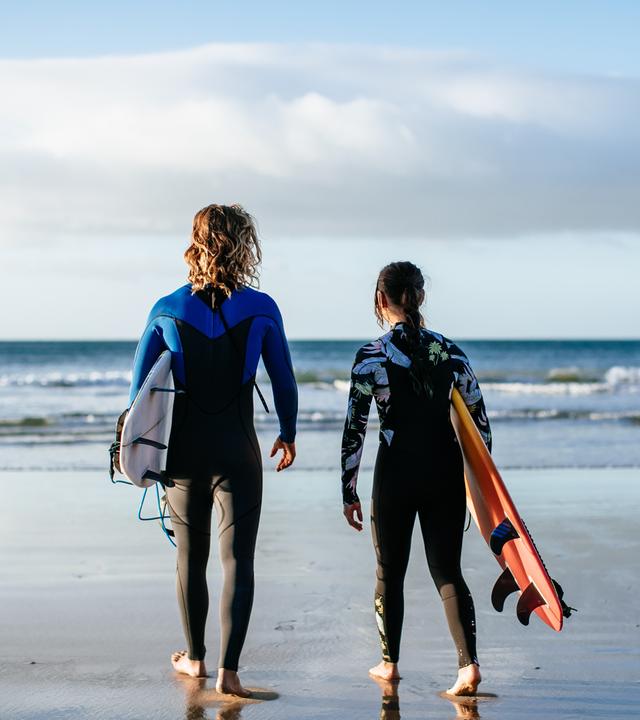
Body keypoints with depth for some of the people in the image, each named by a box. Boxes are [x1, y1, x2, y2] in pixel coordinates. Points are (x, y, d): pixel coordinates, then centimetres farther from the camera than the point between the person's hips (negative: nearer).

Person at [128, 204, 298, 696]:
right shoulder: (261, 310, -6)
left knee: (191, 559, 16)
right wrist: (288, 435, 18)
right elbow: (284, 382, 2)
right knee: (238, 560, 1)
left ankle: (195, 658, 30)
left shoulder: (167, 310, -3)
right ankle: (228, 669, -8)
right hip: (238, 452, -2)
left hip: (184, 452, 2)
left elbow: (140, 385, 1)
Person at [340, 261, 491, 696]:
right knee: (447, 570, 7)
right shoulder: (451, 352, 2)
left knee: (390, 571, 14)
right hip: (446, 474, 3)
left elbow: (354, 428, -7)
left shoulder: (370, 357, -7)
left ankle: (390, 663, 24)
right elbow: (480, 420, 5)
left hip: (396, 475, -2)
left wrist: (349, 492, 0)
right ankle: (468, 662, -10)